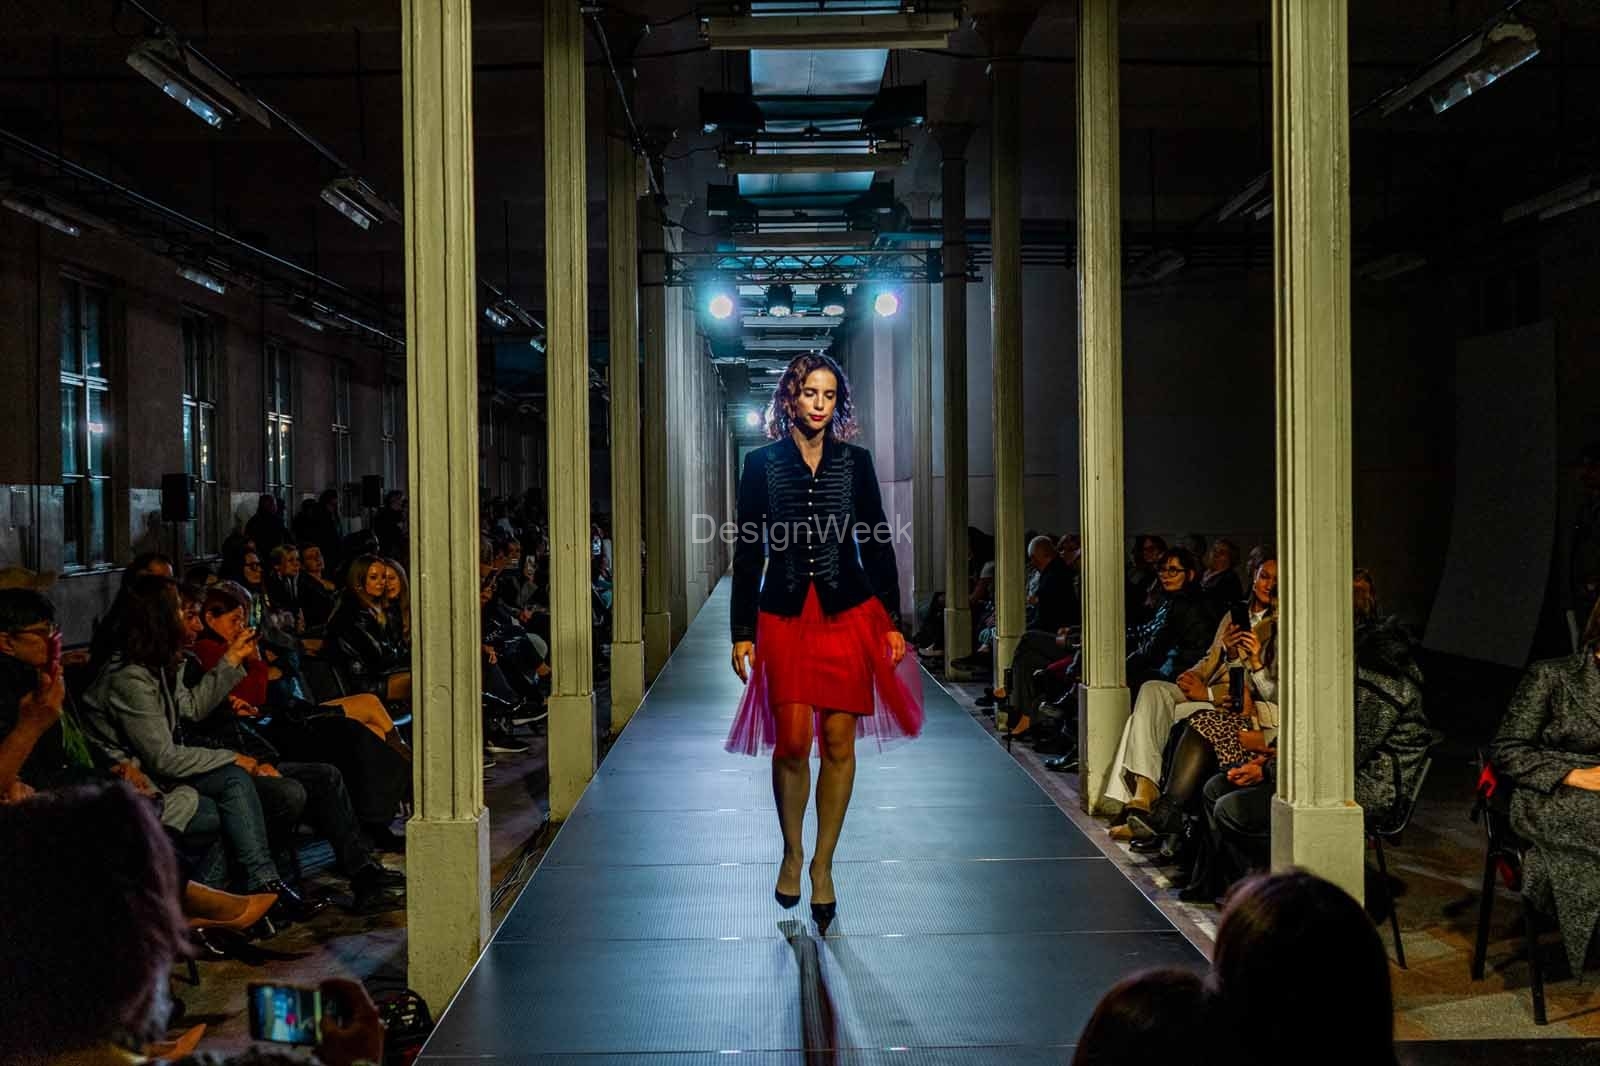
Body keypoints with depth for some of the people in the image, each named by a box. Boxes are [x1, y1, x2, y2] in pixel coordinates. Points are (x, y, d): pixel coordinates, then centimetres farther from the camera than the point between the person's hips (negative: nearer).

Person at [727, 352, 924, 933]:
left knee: (839, 742, 0)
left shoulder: (855, 462, 6)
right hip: (784, 617, -1)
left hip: (849, 615, 1)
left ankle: (823, 862, 13)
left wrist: (892, 622, 3)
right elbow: (748, 553, 4)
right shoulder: (762, 464, 4)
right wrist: (742, 632, 0)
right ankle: (791, 852, 16)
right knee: (792, 742, -7)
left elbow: (877, 546, 8)